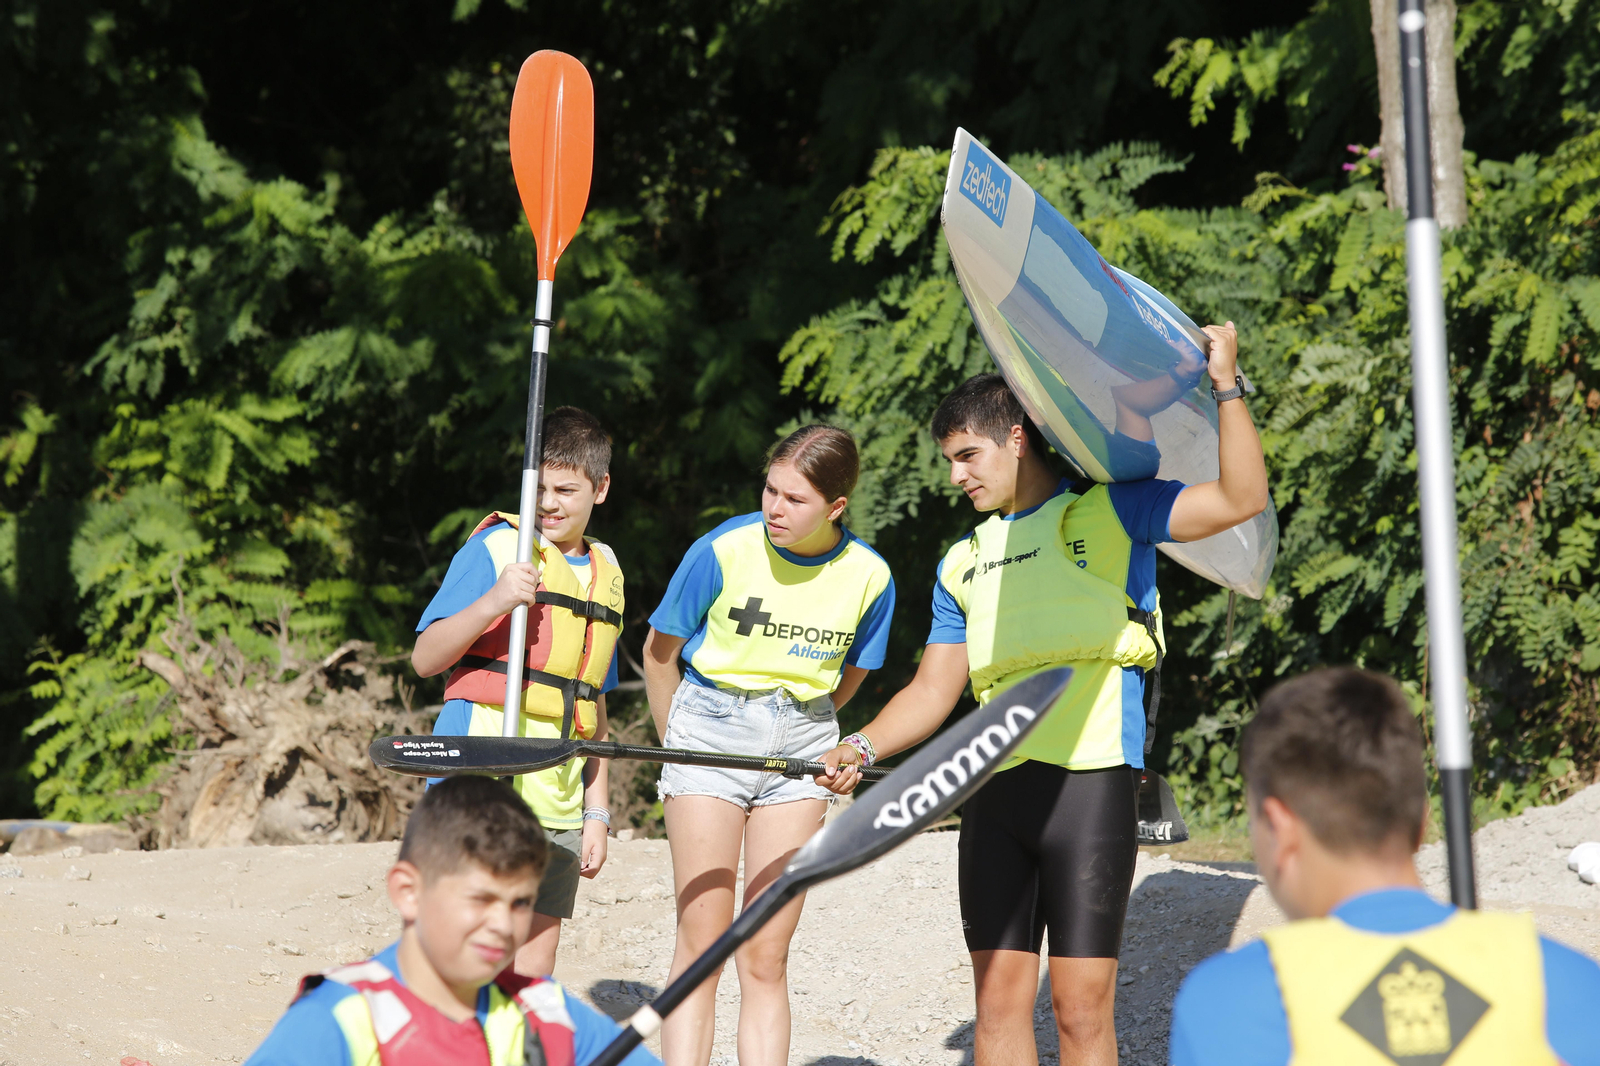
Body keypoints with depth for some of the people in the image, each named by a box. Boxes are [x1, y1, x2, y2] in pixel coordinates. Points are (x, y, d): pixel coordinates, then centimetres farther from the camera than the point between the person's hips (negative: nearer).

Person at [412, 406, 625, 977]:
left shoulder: (605, 573, 17)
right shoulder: (495, 548, -2)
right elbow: (425, 659, -8)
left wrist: (597, 812, 20)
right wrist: (493, 601, -22)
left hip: (557, 809, 6)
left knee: (533, 980, 5)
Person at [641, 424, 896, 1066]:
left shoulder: (869, 577, -6)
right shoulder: (723, 551, -13)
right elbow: (660, 651, 2)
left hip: (801, 743, 2)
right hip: (711, 725, -2)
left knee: (767, 958, 1)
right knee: (701, 944, -7)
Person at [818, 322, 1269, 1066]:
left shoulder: (1110, 513, 6)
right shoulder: (963, 564, 22)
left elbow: (1241, 500, -4)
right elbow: (934, 688, 19)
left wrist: (1226, 386, -8)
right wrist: (862, 747, 3)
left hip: (1090, 780, -5)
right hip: (995, 787, 5)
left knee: (1082, 1006, -5)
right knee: (999, 997, 4)